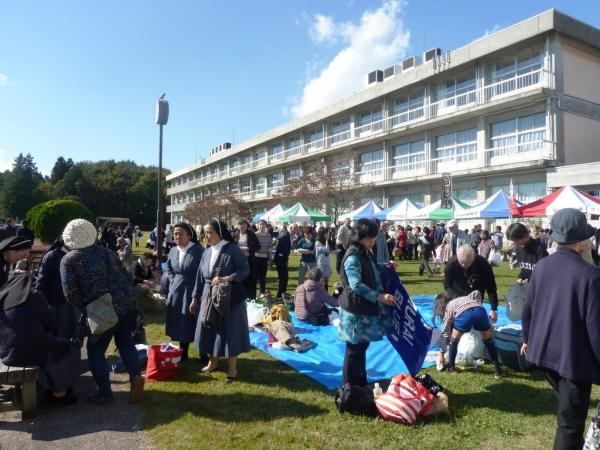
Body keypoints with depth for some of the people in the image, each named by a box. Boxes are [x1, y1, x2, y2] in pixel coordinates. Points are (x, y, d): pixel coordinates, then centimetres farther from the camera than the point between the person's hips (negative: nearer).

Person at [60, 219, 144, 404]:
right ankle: (136, 376, 2)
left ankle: (105, 393, 18)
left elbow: (70, 291, -8)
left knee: (96, 350, 12)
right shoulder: (105, 251, 19)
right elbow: (126, 276, 14)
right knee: (125, 343, 20)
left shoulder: (68, 259, 3)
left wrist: (85, 310, 3)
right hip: (128, 302, 6)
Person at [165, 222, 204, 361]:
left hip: (194, 292, -5)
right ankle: (183, 353, 28)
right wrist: (173, 281, 7)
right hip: (177, 292, 5)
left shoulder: (198, 250, -14)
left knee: (195, 323, 1)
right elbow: (169, 268, 21)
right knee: (180, 323, 13)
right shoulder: (173, 251, 4)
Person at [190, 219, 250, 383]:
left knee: (229, 331, 1)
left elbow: (245, 269, -14)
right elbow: (200, 277, 11)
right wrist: (195, 298, 12)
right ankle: (212, 362, 32)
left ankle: (232, 369, 14)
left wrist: (225, 279, -24)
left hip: (229, 298, -6)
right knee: (210, 330, 13)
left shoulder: (232, 249, -12)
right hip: (209, 297, 6)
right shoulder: (207, 253, 7)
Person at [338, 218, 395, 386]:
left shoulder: (366, 253, 10)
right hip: (356, 310, -10)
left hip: (366, 308, 10)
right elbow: (356, 285, -28)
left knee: (363, 346, 19)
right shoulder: (353, 257, -20)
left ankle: (361, 384, 33)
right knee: (354, 349, 2)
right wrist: (379, 297, -29)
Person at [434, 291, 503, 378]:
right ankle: (498, 371, 22)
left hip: (464, 314, -3)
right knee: (488, 341, 24)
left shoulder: (447, 310, 30)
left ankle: (451, 367, 32)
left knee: (454, 341, 23)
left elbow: (446, 335, 29)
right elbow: (476, 293, 23)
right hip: (480, 310, 3)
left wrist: (441, 353, 36)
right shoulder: (464, 298, 43)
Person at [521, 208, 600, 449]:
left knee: (568, 409, 31)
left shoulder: (541, 266, -3)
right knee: (570, 420, 7)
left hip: (544, 350, 7)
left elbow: (527, 308, 6)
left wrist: (528, 338, 21)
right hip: (575, 357, -7)